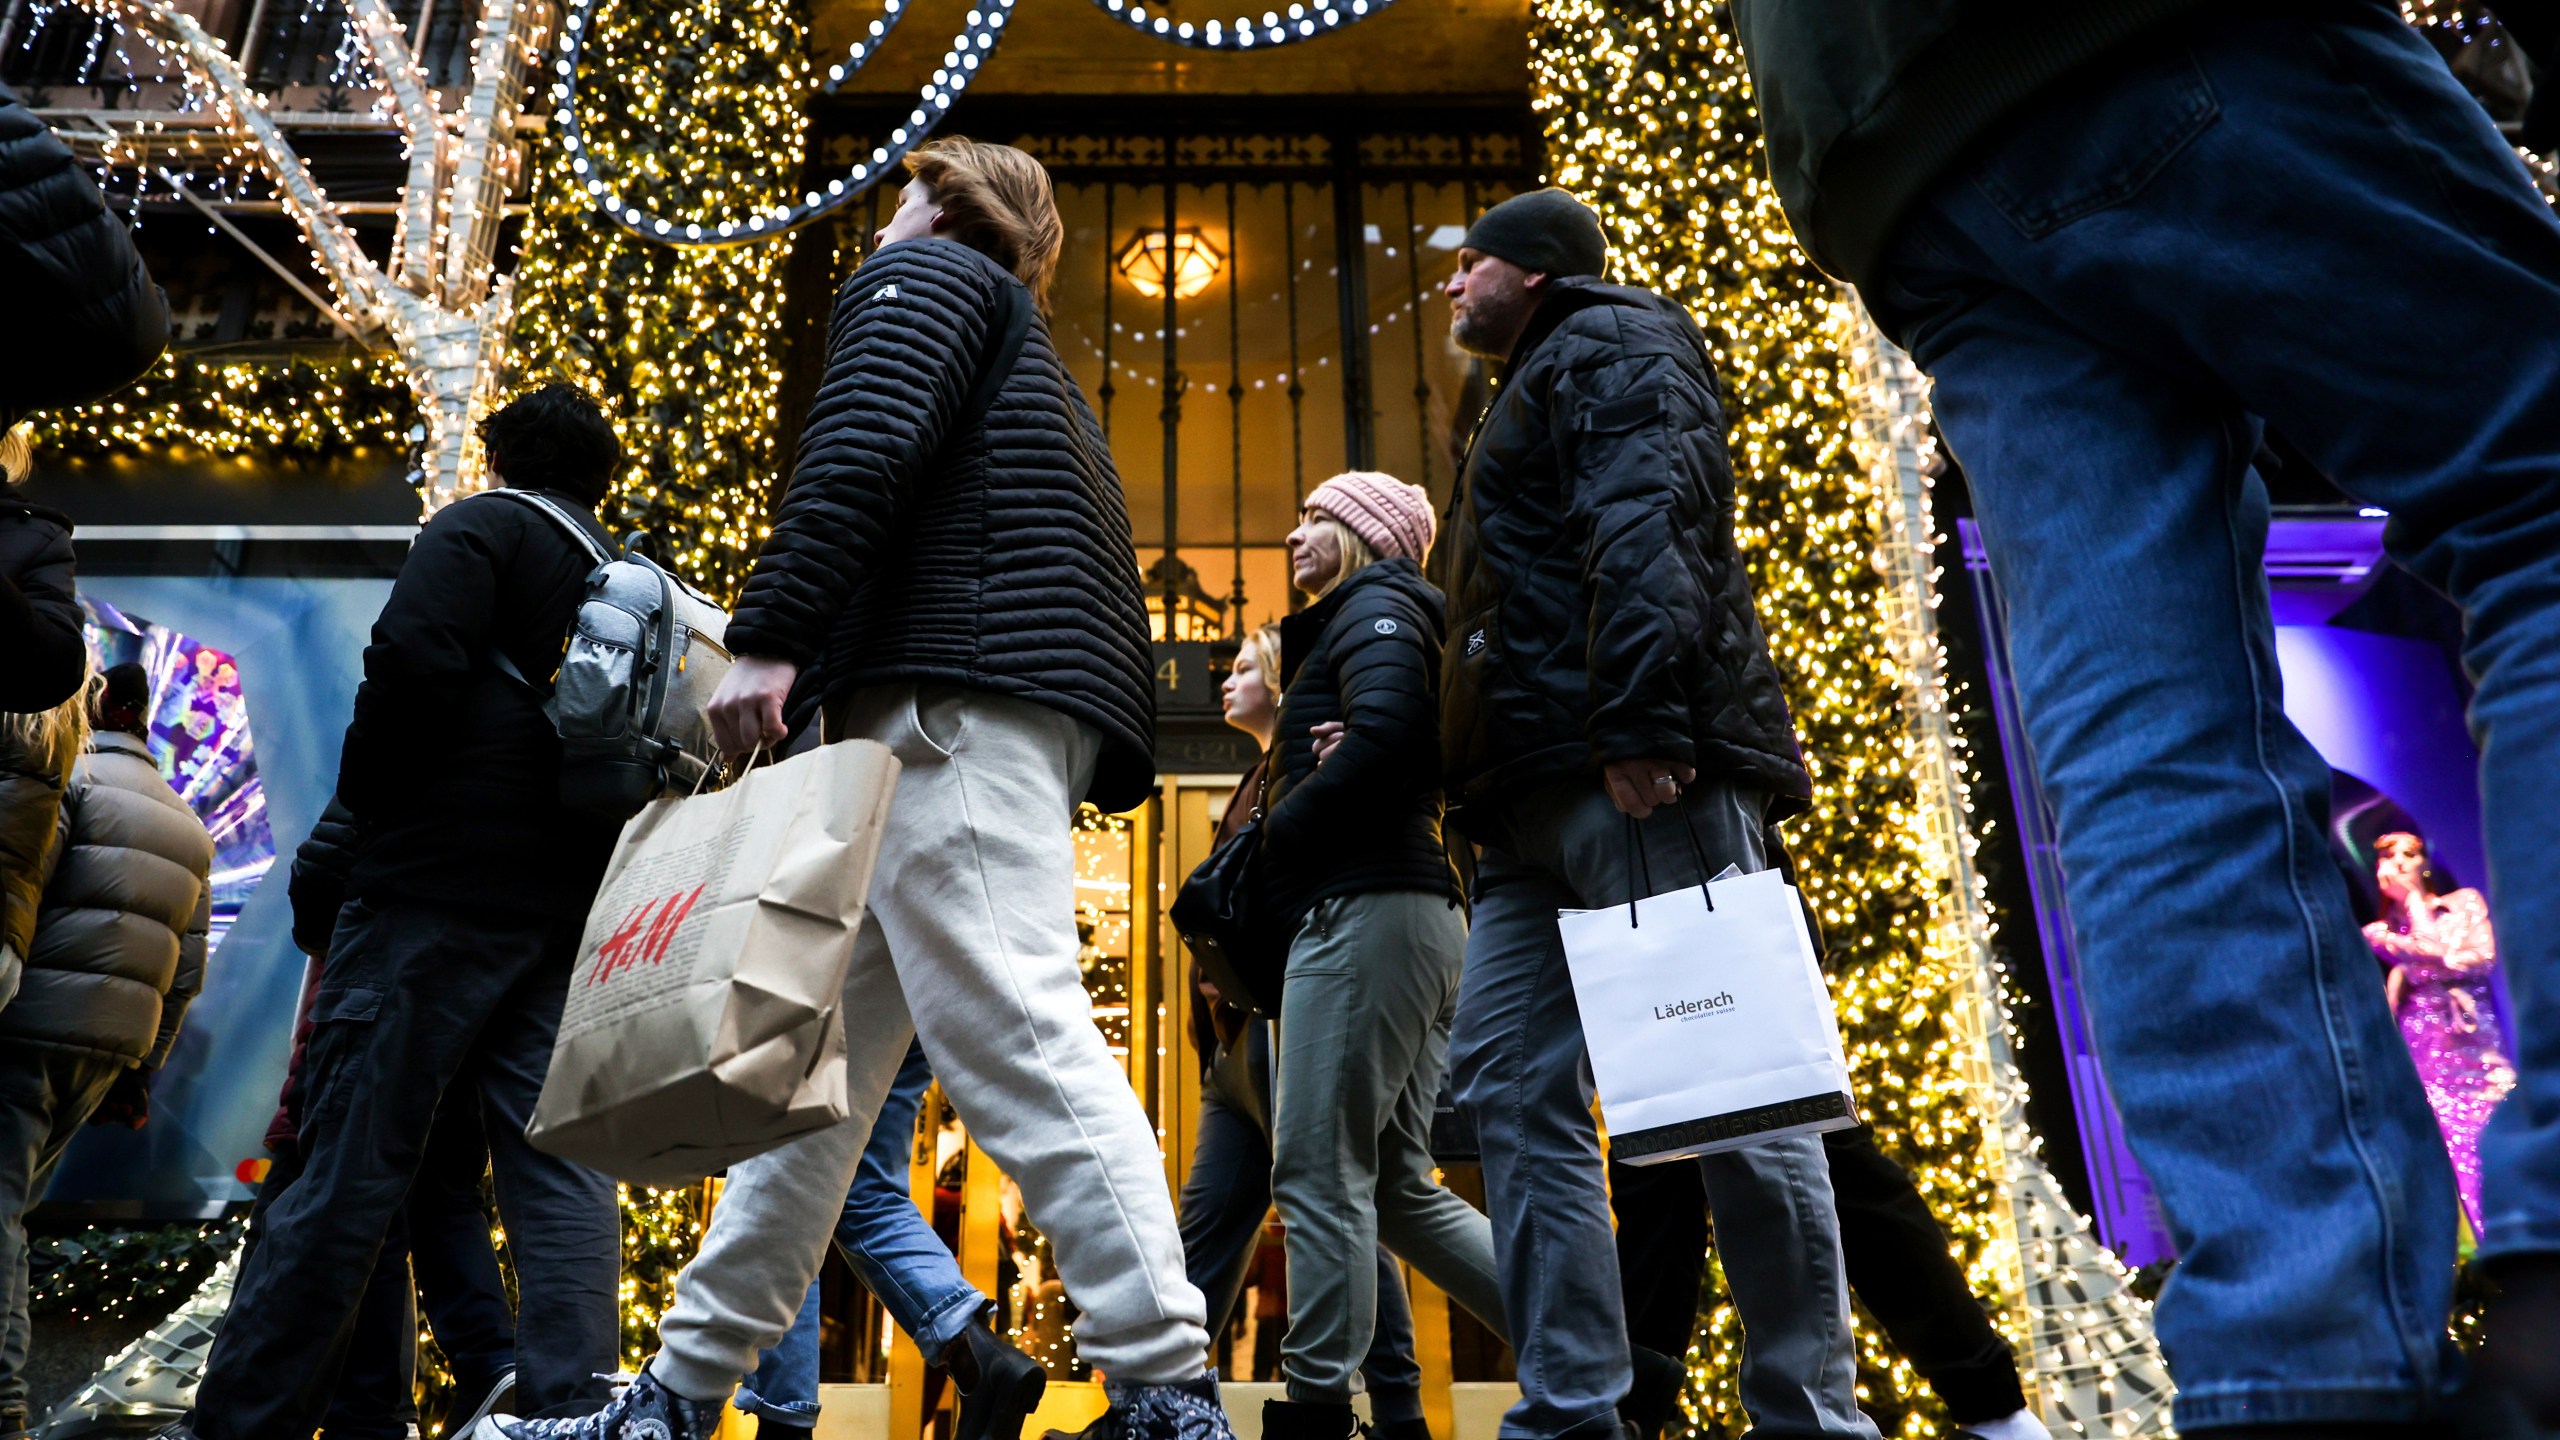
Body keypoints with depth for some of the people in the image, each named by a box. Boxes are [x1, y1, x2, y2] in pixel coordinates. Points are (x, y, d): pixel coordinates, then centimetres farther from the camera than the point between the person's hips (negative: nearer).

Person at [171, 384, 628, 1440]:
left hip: (440, 886, -6)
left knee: (348, 1166, -3)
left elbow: (413, 655, -14)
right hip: (573, 909, 6)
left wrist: (362, 801, -2)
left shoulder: (483, 525, 2)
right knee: (559, 1170, 2)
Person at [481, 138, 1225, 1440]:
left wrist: (767, 635, -17)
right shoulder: (1026, 366, 38)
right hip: (957, 731, 10)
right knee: (822, 1060, 7)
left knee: (1015, 1039, -18)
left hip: (956, 699, -10)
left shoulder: (927, 273, 12)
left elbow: (862, 447, -10)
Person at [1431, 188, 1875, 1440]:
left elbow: (1644, 532, -14)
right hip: (1544, 800, 10)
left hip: (1640, 775, -10)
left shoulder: (1608, 344, 6)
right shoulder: (1535, 395, 34)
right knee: (1510, 1084, 2)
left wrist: (1642, 725, -26)